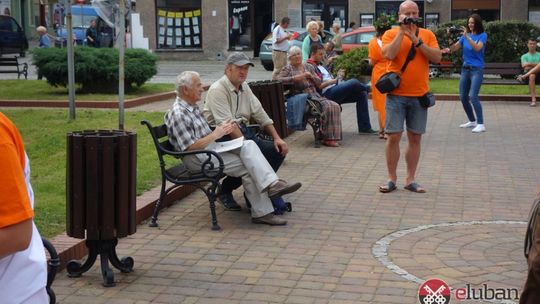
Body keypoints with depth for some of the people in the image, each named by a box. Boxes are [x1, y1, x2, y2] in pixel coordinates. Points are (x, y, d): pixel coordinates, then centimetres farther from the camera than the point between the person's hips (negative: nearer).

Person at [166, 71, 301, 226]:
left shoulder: (192, 107, 15)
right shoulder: (178, 114, -16)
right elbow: (190, 148, -20)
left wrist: (222, 128, 3)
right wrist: (215, 134, -14)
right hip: (197, 159, -9)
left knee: (248, 145, -15)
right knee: (247, 167, -18)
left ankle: (271, 184, -31)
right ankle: (261, 212, -16)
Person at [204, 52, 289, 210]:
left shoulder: (244, 87, 14)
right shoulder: (218, 90, -13)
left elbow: (260, 114, 14)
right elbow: (227, 124, -23)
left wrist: (277, 138, 4)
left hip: (243, 132, 8)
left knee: (278, 150, -7)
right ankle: (225, 190, -6)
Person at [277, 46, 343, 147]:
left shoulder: (309, 67, 20)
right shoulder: (288, 69, 4)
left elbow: (319, 83, 17)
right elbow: (278, 79, -14)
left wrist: (311, 76, -3)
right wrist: (294, 78, -21)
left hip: (316, 96, 6)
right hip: (303, 99, -6)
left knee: (335, 106, -20)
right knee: (327, 107, -28)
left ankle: (333, 136, -22)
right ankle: (327, 138, -20)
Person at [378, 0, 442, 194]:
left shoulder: (427, 34, 7)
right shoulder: (391, 33, 2)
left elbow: (437, 57, -5)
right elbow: (389, 54, -15)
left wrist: (415, 39, -11)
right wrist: (402, 31, -12)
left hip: (419, 96, 2)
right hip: (396, 95, -2)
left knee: (415, 138, 6)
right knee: (393, 137, -3)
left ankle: (410, 179, 15)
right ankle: (392, 179, 9)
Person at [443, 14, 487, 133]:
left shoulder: (482, 35, -4)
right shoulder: (464, 36, 10)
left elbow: (477, 48, -21)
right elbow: (453, 49, 5)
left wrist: (467, 36, -26)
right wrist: (450, 38, -11)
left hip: (477, 69, -6)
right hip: (465, 69, 6)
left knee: (473, 96, -19)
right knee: (463, 97, 8)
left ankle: (481, 124, -16)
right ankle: (472, 121, 25)